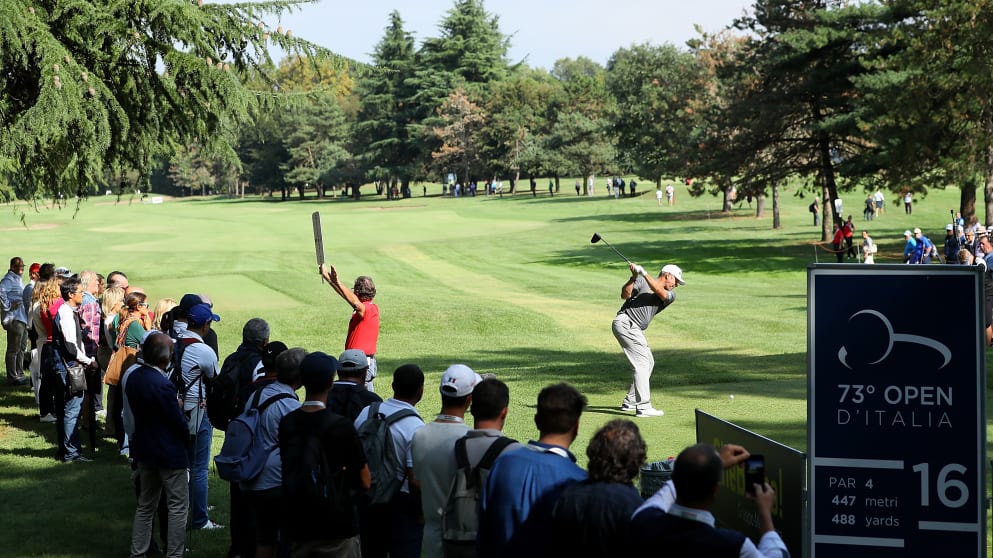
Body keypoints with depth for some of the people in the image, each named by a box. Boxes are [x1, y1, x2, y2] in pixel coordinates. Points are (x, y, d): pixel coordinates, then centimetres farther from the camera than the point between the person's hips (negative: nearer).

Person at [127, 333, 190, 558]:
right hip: (169, 453, -8)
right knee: (178, 506, 5)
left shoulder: (133, 377, -2)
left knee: (145, 504, 19)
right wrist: (186, 438, 2)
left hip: (144, 450, 8)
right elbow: (179, 421, -18)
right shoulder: (163, 385, -27)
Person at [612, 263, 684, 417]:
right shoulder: (642, 281, 3)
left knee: (648, 362, 15)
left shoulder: (670, 296, 14)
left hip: (635, 329, 8)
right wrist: (634, 277, -24)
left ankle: (630, 402, 24)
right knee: (642, 363, -14)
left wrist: (644, 273, -20)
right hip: (625, 322, -8)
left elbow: (659, 291, -8)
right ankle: (643, 407, -19)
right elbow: (625, 294, -10)